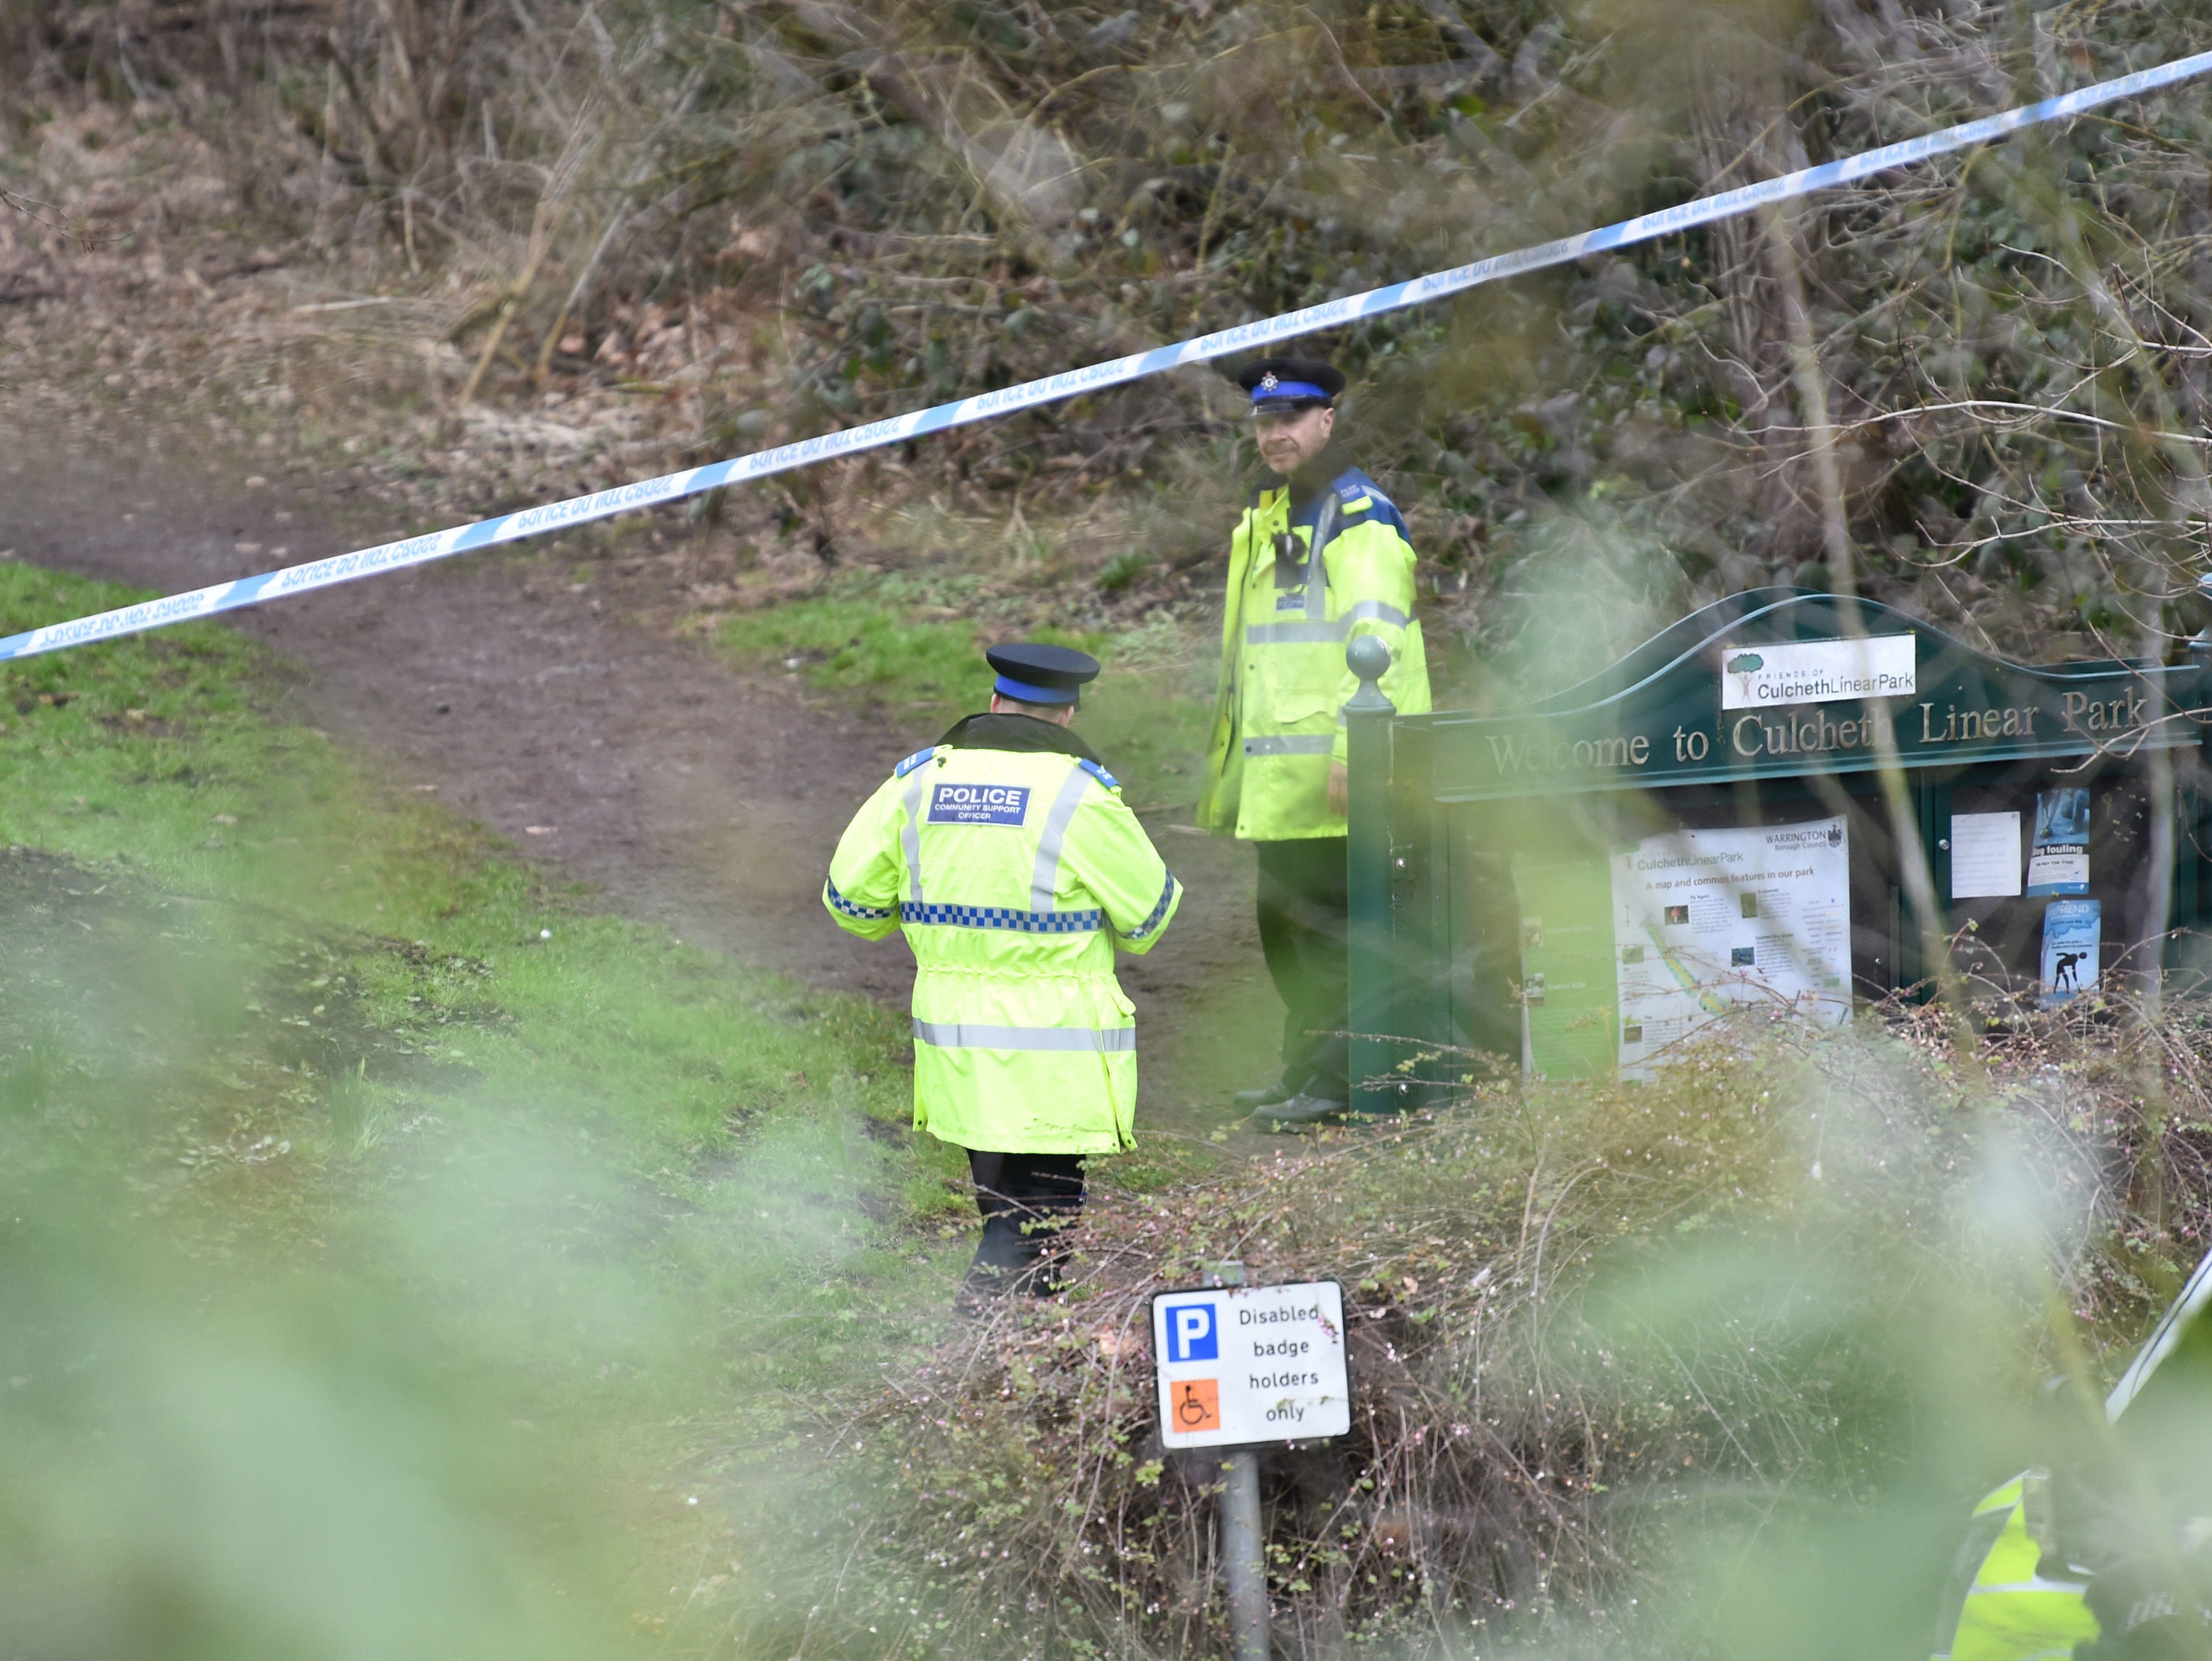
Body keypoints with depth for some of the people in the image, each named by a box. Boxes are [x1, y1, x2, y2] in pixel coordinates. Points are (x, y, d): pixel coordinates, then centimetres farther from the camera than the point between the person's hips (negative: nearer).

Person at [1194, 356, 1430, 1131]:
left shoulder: (1357, 517, -11)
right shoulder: (1267, 517, 20)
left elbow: (1376, 640, -19)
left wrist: (1351, 748, -25)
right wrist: (1226, 758, 28)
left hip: (1333, 772, -10)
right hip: (1278, 771, 10)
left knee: (1325, 921, -9)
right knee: (1283, 922, 16)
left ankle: (1335, 1081, -7)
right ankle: (1305, 1067, 25)